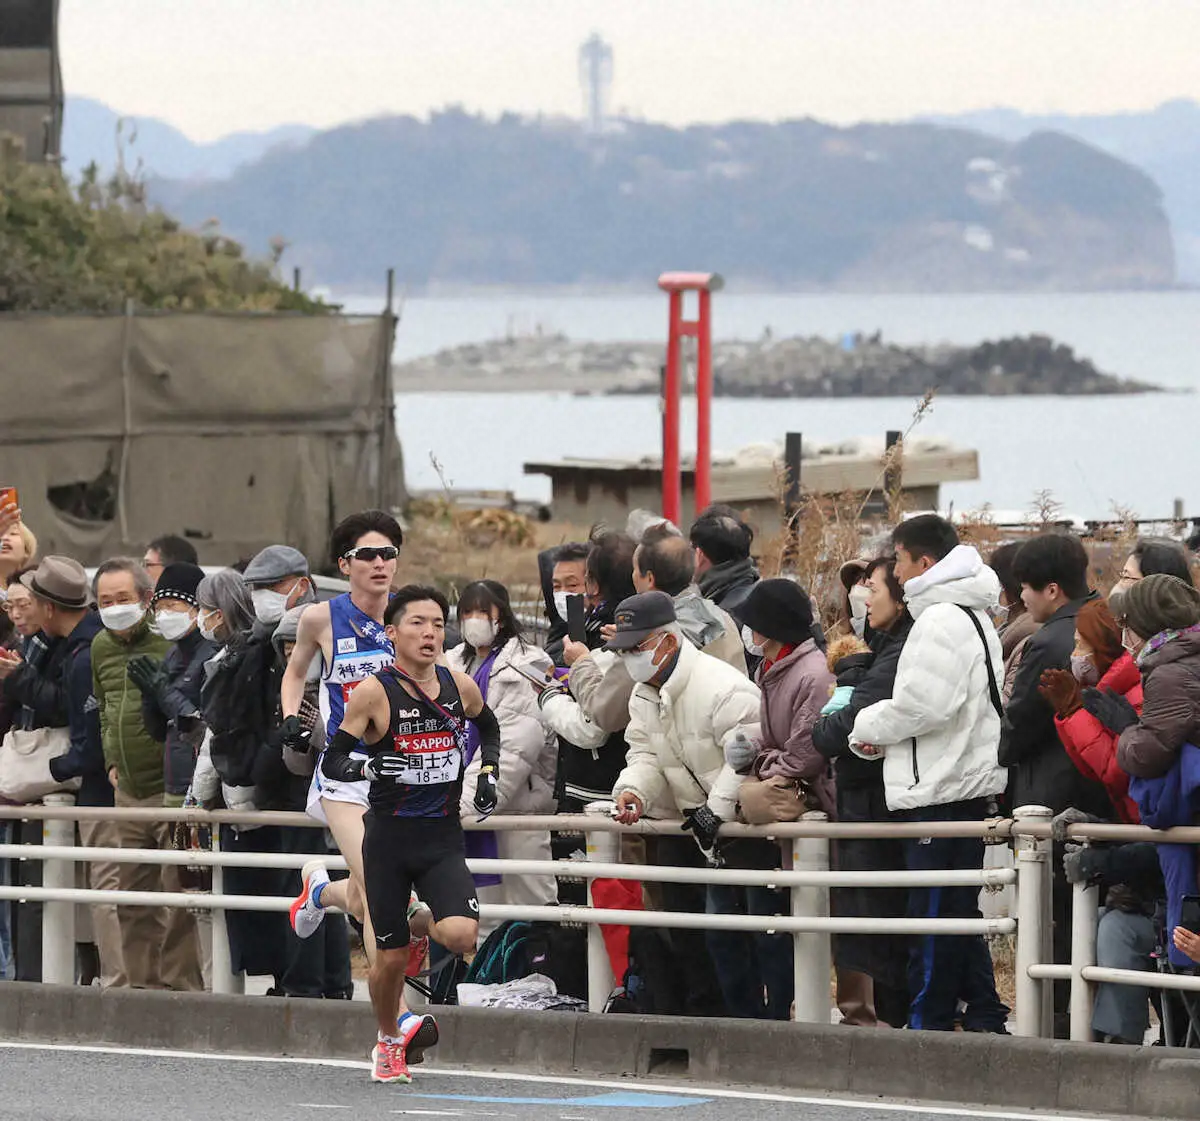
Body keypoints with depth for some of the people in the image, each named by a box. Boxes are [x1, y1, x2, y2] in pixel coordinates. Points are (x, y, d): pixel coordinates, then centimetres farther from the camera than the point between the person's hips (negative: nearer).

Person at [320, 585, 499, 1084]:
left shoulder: (459, 686, 3)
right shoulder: (373, 692, -8)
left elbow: (488, 727, 25)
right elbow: (332, 762, -6)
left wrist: (489, 773, 10)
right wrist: (369, 766, -25)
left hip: (443, 837, 2)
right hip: (389, 836, -2)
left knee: (461, 935, -22)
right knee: (390, 955, 3)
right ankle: (389, 1043, 30)